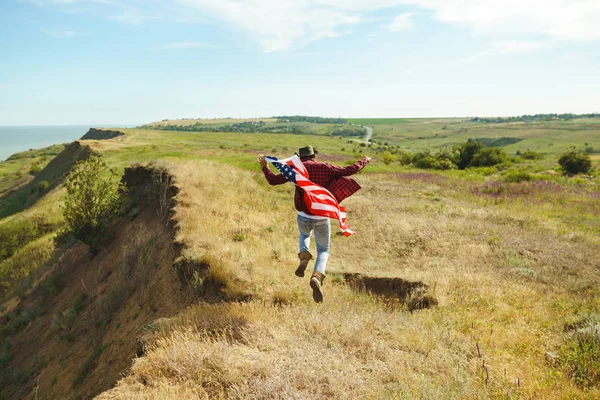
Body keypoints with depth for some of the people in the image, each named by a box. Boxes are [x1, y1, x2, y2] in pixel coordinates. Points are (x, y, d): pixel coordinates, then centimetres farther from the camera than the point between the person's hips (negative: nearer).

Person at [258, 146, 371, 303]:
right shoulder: (326, 167, 0)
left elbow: (273, 180, 0)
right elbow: (350, 170, 4)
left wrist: (264, 166, 16)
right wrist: (364, 161, 22)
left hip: (303, 217, 1)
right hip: (322, 218, -1)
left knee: (304, 234, 38)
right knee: (323, 250, 18)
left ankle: (304, 260, 9)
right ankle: (317, 278, -12)